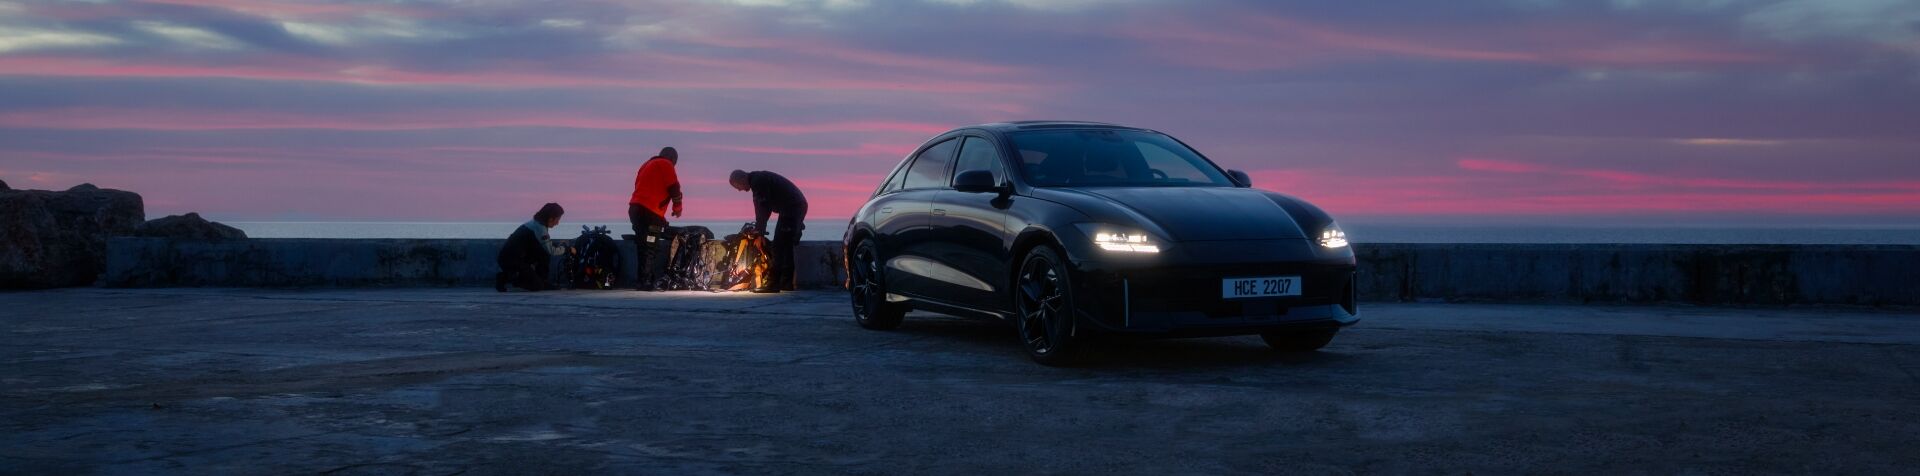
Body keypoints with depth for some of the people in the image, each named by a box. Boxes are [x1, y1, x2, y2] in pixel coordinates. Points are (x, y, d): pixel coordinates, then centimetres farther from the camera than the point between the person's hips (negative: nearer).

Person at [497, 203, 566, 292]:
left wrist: (558, 245, 12)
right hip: (511, 262, -10)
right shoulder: (539, 228, -17)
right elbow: (550, 251, -13)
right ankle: (505, 278, -4)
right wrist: (566, 249, 1)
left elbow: (547, 245, 26)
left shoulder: (535, 223, 14)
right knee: (537, 286, -8)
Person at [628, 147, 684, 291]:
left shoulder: (647, 165, 26)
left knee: (643, 247, 12)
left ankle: (642, 280, 11)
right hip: (650, 211, -8)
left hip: (636, 207, 8)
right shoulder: (665, 165, 1)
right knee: (649, 248, -11)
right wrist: (677, 207, 10)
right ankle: (645, 281, -16)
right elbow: (674, 188, -5)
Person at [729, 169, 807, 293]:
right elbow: (764, 207, 23)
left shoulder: (757, 181, -12)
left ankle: (774, 285, -10)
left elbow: (762, 208, -15)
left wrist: (758, 229, -9)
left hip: (791, 207, -10)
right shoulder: (759, 179, 20)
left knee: (778, 247, -9)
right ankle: (787, 283, 17)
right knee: (787, 246, 14)